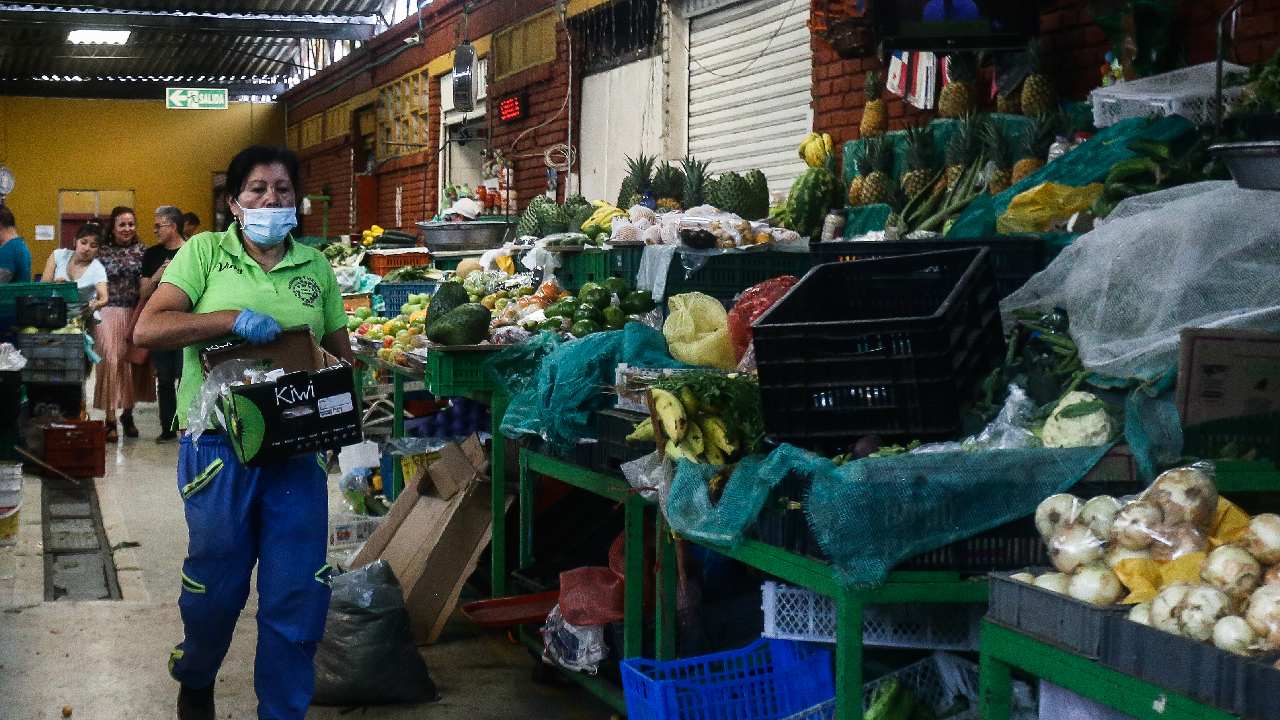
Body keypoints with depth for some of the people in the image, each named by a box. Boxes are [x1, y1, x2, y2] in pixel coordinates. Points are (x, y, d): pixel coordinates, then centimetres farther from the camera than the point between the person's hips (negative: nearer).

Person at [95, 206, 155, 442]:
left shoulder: (142, 251, 7)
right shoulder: (102, 252, 2)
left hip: (136, 313, 2)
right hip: (110, 313, -2)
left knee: (133, 361, 5)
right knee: (111, 360, -9)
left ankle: (128, 413, 21)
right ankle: (110, 419, -5)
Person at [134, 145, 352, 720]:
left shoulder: (315, 265, 8)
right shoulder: (204, 252, -1)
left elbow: (341, 352, 15)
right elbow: (147, 329, -11)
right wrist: (232, 317, -22)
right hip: (219, 445, -2)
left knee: (300, 592, 3)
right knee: (215, 583, 13)